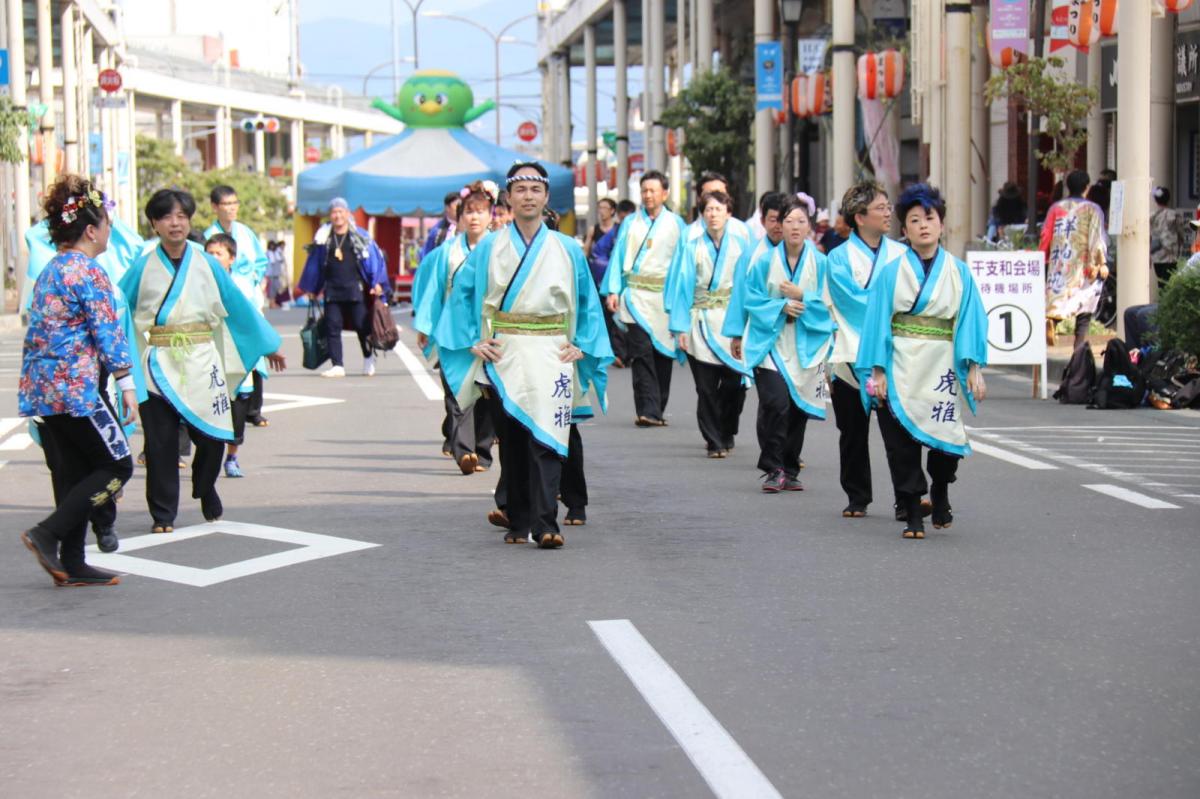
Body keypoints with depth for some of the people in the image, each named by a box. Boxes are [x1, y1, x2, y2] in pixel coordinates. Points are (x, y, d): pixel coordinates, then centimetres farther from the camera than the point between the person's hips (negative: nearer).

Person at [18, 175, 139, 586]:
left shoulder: (49, 271, 15)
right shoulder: (87, 272, -12)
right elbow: (108, 332, -15)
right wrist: (127, 384, -12)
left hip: (43, 387, 9)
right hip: (76, 386, -9)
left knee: (73, 475, 11)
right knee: (116, 466, -1)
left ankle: (72, 564, 10)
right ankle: (47, 534, -10)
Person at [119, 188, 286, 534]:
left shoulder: (207, 265, 6)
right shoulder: (142, 268, 2)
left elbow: (239, 305, 13)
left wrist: (268, 345, 17)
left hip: (201, 362, 1)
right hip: (159, 365, -1)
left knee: (212, 436, -1)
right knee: (160, 443, -2)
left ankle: (205, 489, 29)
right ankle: (163, 514, 10)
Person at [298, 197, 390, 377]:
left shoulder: (360, 236, 2)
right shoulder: (323, 238, 8)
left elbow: (376, 259, 3)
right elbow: (313, 263, 16)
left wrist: (377, 283, -4)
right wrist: (310, 288, 18)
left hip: (355, 289, -2)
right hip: (332, 290, 2)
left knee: (362, 325, -1)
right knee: (333, 327, -2)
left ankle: (368, 359, 21)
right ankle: (337, 365, 1)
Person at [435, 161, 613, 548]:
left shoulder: (568, 250, 7)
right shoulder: (489, 249, 6)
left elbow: (588, 302, 14)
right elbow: (461, 294, 8)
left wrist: (582, 345, 4)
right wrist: (473, 341, 0)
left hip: (551, 356, -1)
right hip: (504, 356, 1)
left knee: (546, 437, -12)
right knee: (511, 441, 4)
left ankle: (545, 524, -17)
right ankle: (518, 522, 13)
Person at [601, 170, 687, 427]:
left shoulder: (676, 224, 8)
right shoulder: (630, 223, 10)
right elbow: (618, 256, 9)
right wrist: (613, 290, -2)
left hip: (664, 297, 1)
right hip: (636, 296, -1)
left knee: (663, 353, 5)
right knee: (641, 352, -12)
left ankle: (657, 411, 17)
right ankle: (648, 411, -17)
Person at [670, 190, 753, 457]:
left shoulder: (741, 246, 6)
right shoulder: (693, 248, 6)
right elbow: (684, 287, 3)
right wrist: (681, 327, -4)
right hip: (702, 323, 0)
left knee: (734, 383, -1)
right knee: (707, 387, -2)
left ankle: (725, 435, 20)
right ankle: (714, 440, 5)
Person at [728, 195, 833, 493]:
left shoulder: (820, 263, 1)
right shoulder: (765, 262, 0)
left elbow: (829, 303, 0)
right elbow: (751, 298, 1)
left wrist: (801, 297, -14)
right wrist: (781, 307, -12)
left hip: (806, 346, 2)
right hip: (771, 342, -2)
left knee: (798, 407, 5)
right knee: (776, 403, -17)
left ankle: (790, 471, 19)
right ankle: (774, 469, -7)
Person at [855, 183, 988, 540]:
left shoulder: (959, 273, 7)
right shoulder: (892, 273, 5)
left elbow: (971, 322, 4)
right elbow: (878, 322, 2)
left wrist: (974, 368, -6)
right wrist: (878, 371, -6)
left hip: (941, 372, 1)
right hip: (901, 372, 0)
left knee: (946, 442, -2)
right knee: (903, 444, -3)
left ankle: (940, 493, 28)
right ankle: (913, 514, 8)